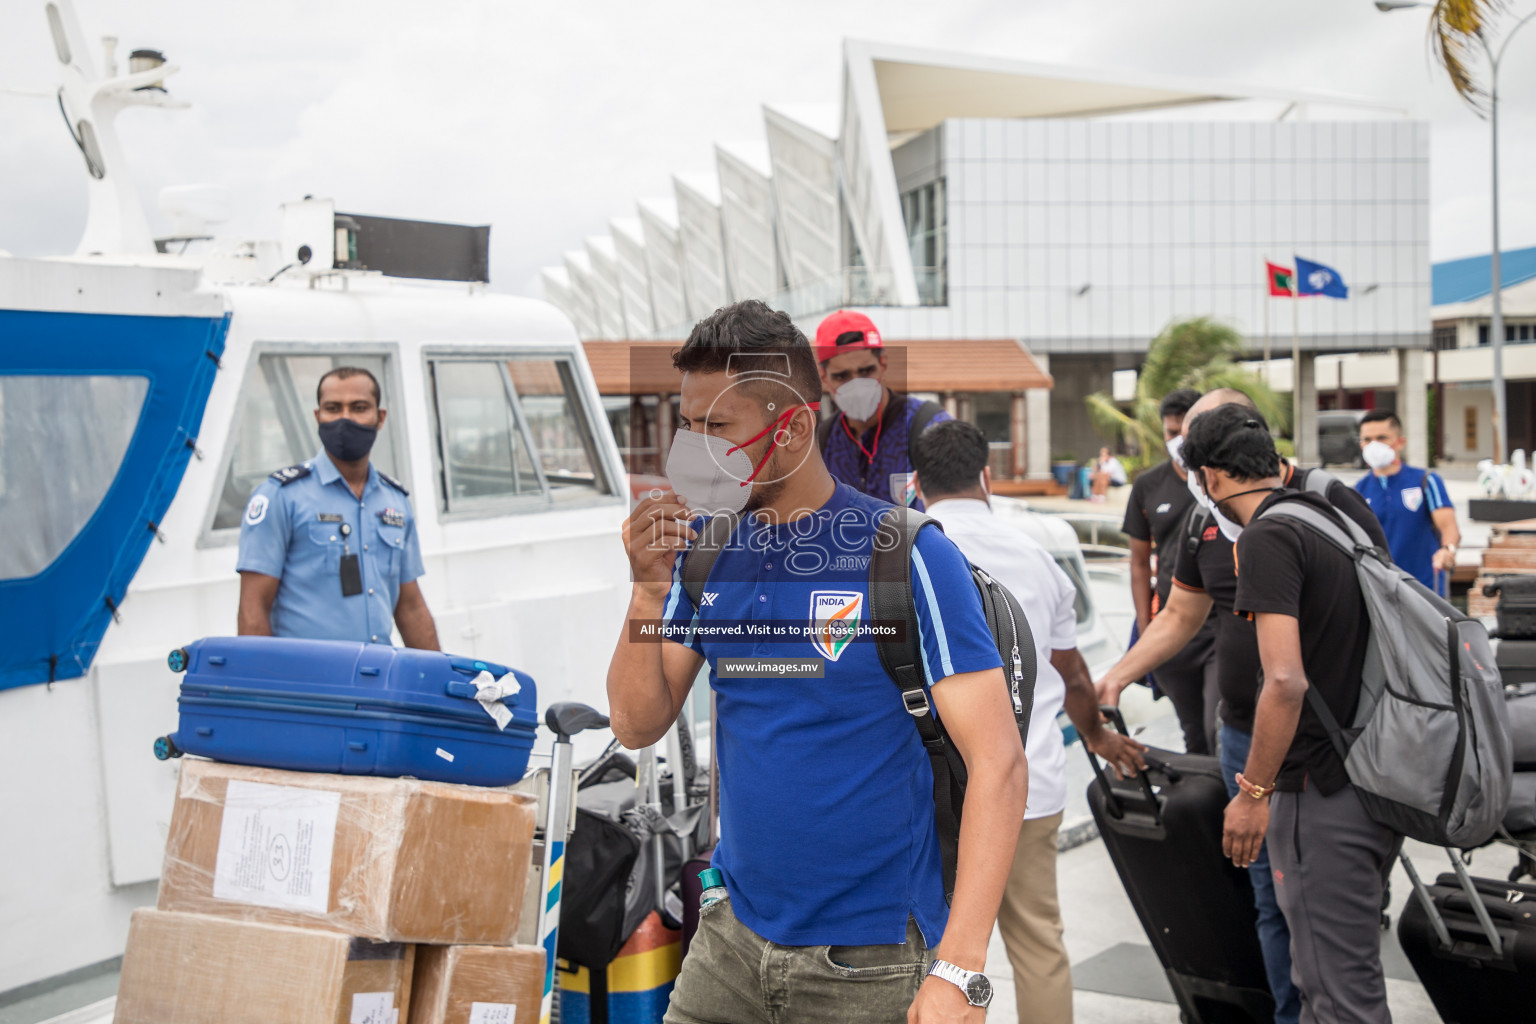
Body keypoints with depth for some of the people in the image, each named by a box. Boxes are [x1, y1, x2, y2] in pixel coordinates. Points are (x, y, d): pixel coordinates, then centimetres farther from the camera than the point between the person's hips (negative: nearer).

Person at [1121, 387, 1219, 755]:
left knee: (1220, 730, -15)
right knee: (1193, 736, 13)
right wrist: (1145, 628, 8)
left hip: (1224, 627, -4)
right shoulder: (1148, 486, 9)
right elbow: (1140, 563, 14)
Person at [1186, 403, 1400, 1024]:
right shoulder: (1338, 520, 11)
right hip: (1377, 782, 9)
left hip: (1323, 795, -9)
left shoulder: (1267, 538, -16)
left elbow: (1286, 681, -25)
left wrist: (1253, 792, -16)